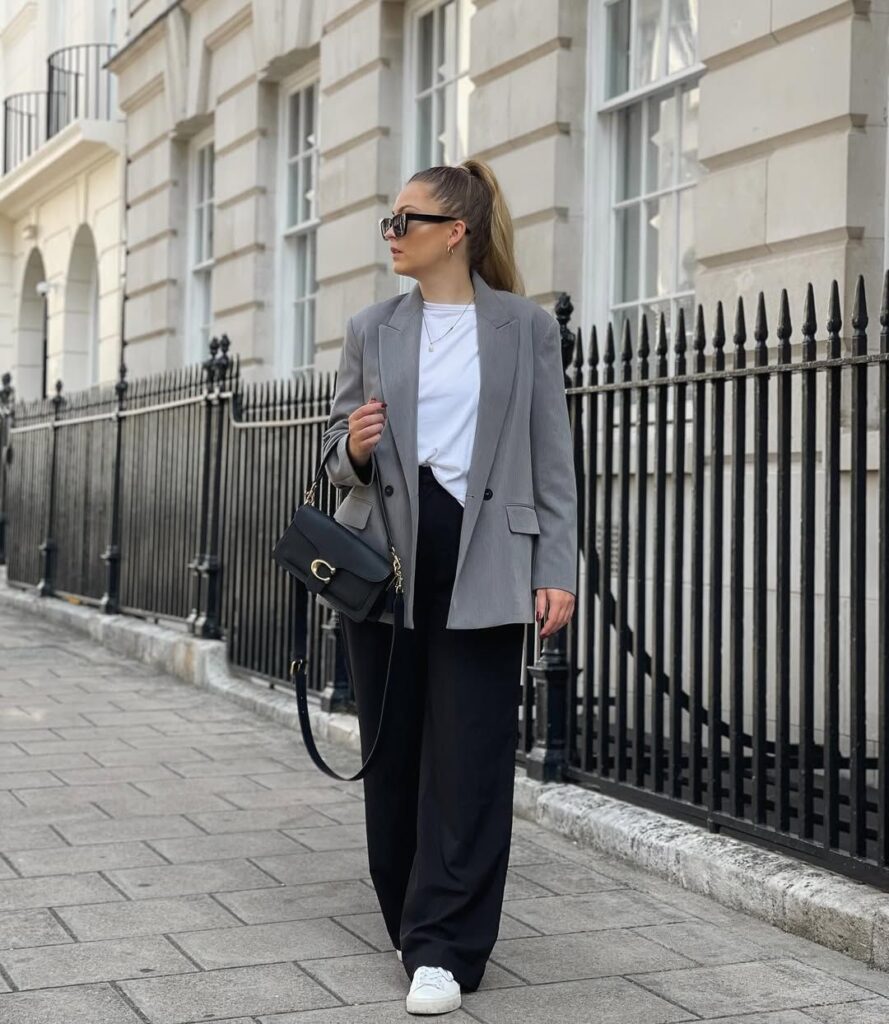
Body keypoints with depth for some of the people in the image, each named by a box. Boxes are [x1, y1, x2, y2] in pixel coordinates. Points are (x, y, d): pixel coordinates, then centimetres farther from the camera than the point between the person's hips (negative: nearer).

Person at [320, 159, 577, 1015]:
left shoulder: (526, 327, 3)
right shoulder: (371, 328, 10)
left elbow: (553, 459, 2)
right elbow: (337, 453, 13)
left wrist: (557, 569, -6)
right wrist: (353, 449, -11)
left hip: (484, 563, -3)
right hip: (386, 559, 3)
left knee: (469, 756, -4)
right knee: (393, 749, 8)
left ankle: (444, 947, 3)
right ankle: (415, 924, 24)